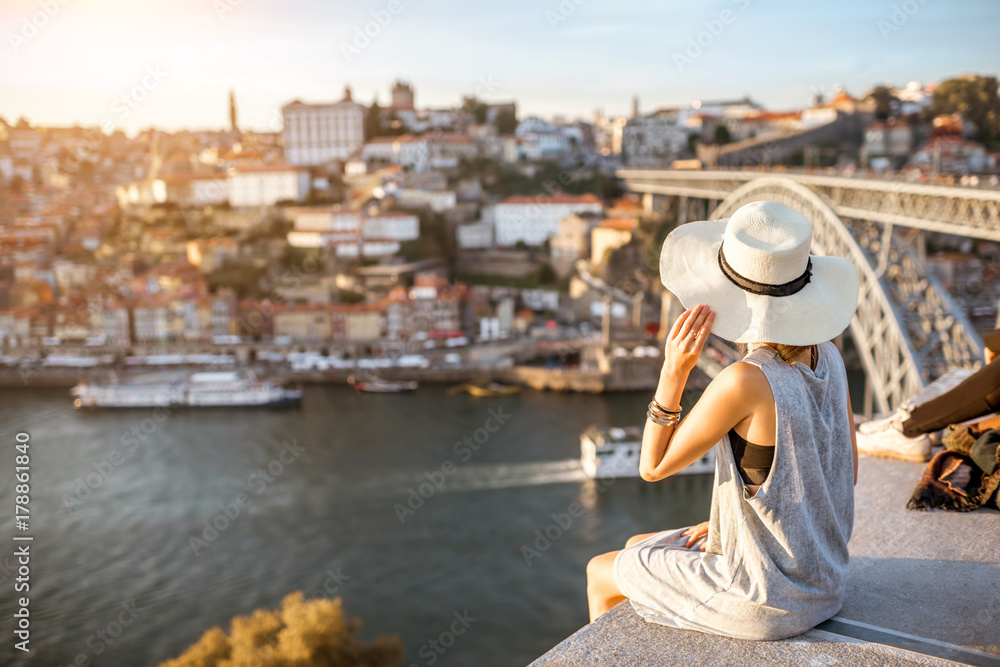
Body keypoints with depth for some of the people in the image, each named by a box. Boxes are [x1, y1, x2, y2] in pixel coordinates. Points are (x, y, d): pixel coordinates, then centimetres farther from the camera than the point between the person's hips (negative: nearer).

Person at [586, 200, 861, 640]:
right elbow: (845, 474, 5)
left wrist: (673, 373, -27)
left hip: (766, 603, -7)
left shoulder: (745, 381, -29)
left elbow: (653, 468, -16)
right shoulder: (826, 356, -6)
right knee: (637, 549, 27)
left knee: (600, 572, 17)